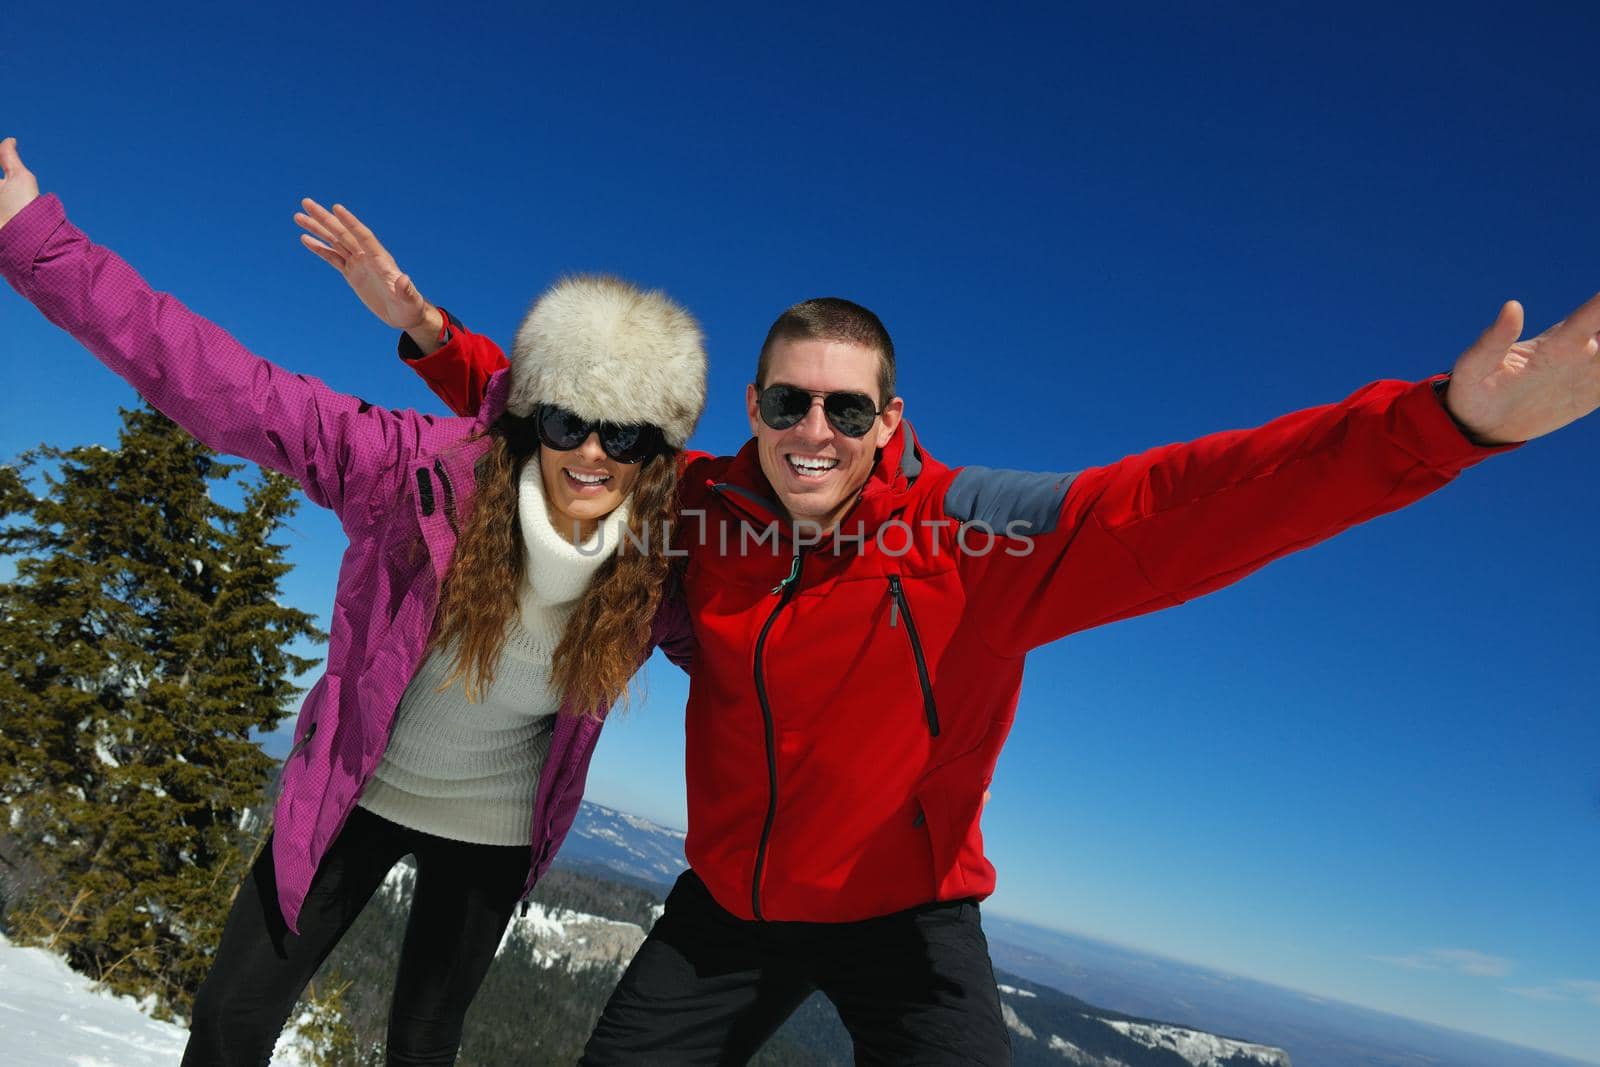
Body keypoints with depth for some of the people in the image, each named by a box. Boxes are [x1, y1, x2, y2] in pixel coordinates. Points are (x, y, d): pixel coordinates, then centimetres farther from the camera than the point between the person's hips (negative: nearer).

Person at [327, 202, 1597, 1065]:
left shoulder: (973, 535, -23)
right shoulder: (696, 507, -11)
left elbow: (1188, 503, -33)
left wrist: (1447, 421, -42)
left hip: (905, 921, -3)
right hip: (728, 909, 4)